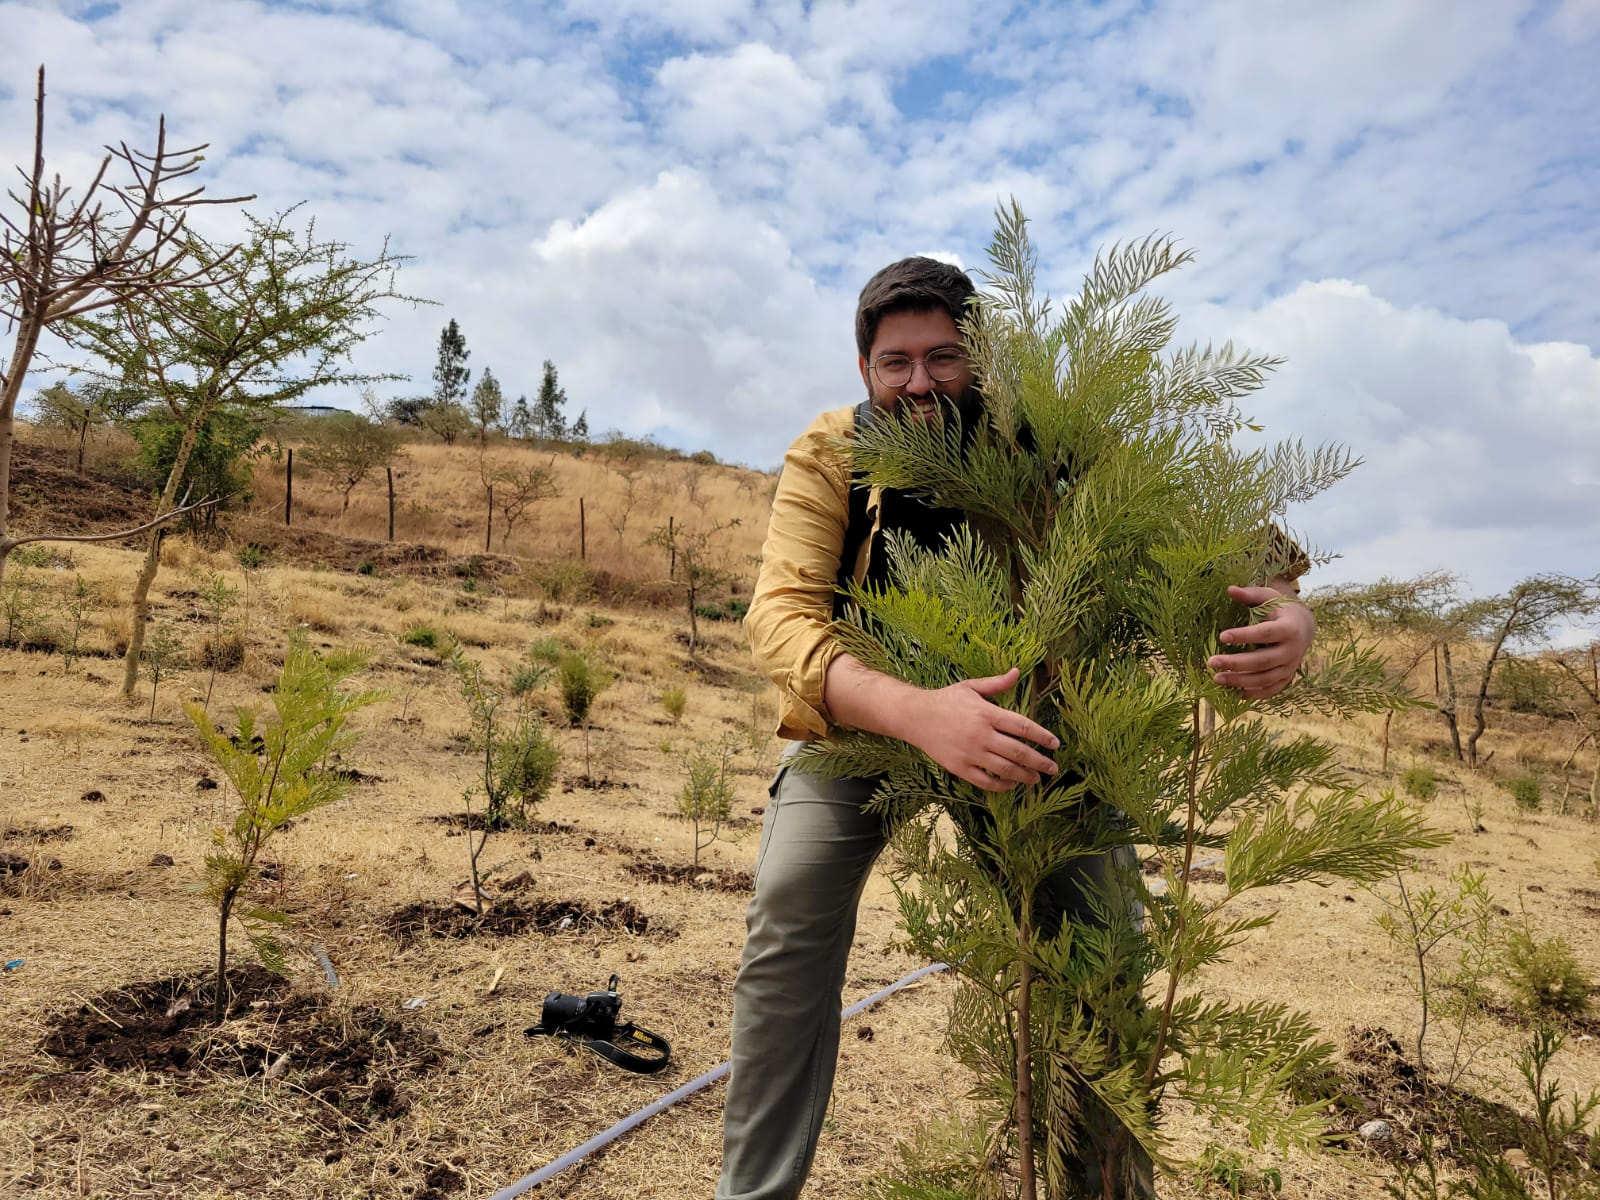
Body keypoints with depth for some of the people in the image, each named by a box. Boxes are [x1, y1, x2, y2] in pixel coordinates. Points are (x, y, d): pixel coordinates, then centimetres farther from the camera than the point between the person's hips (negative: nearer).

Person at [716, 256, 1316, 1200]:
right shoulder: (829, 457, -20)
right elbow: (782, 614, -33)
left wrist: (1288, 615, -42)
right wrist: (915, 711, -53)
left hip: (1019, 716, 1)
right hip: (860, 719, 0)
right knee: (788, 929, -16)